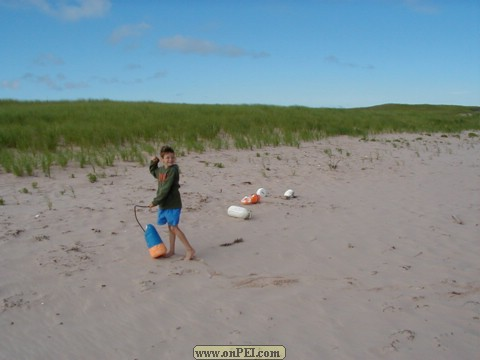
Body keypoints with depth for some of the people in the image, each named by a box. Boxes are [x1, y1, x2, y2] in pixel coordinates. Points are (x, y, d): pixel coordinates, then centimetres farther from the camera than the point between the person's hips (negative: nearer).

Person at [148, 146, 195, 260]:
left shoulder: (173, 170, -17)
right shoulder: (161, 169, 7)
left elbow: (166, 189, -21)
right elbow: (153, 172, 33)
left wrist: (155, 202, -16)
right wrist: (153, 163, 12)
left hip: (173, 204, -7)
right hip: (164, 204, 7)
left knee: (174, 227, -8)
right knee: (170, 227, 16)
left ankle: (190, 250, -2)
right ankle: (171, 249, 28)